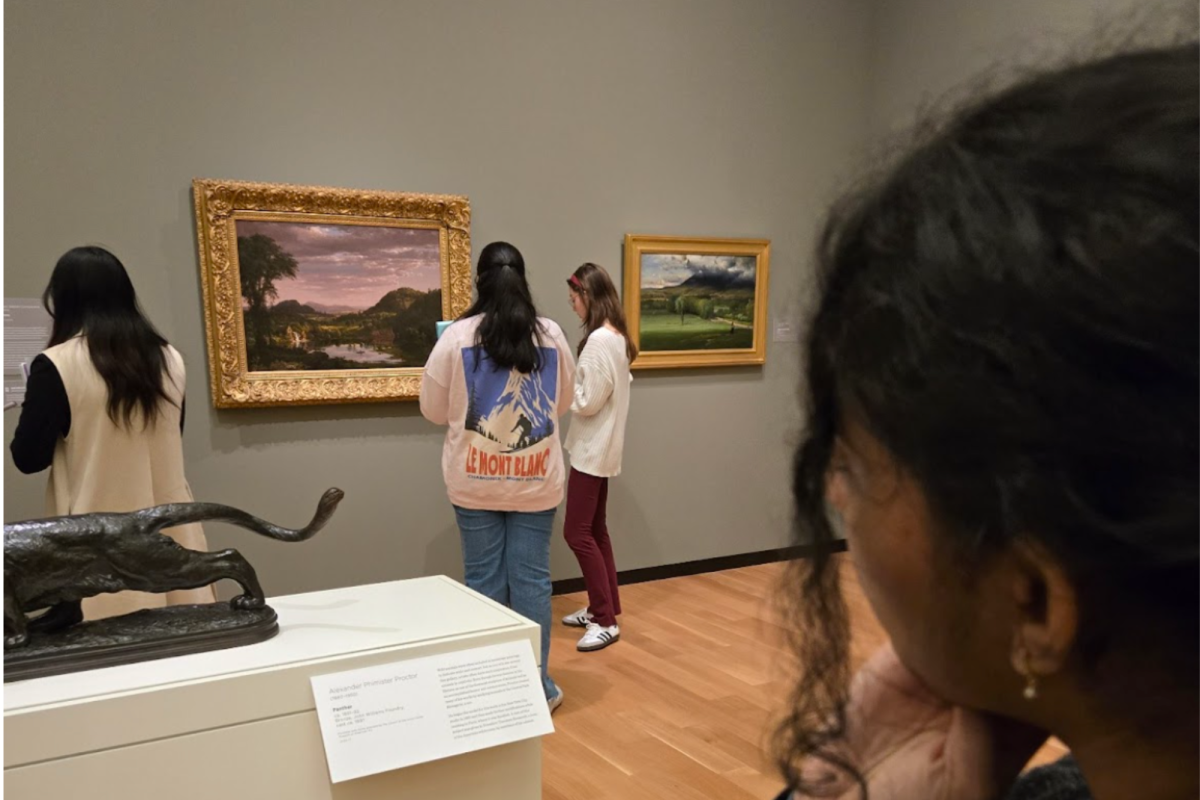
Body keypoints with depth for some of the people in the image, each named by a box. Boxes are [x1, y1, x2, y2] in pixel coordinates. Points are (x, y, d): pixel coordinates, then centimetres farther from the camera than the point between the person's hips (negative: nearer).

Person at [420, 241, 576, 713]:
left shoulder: (457, 337, -8)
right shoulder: (551, 336, -2)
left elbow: (433, 411, 0)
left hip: (476, 482, -1)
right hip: (536, 481, 1)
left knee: (484, 581, 8)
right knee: (532, 580, 8)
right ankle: (536, 686, 17)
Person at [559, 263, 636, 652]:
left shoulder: (599, 340, -21)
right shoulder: (616, 337, 9)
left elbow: (587, 401, -21)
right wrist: (571, 382, 6)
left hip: (592, 450, -10)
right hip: (601, 448, 10)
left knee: (577, 533, -5)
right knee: (595, 531, 16)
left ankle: (606, 621, 0)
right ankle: (601, 608, 25)